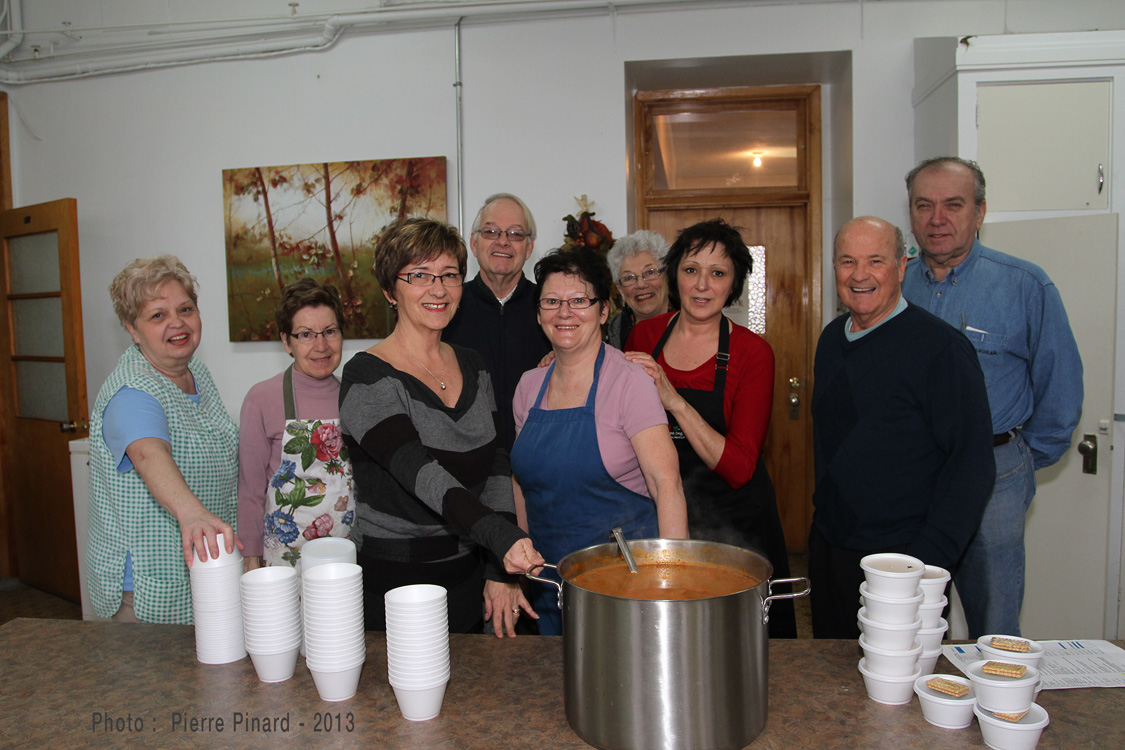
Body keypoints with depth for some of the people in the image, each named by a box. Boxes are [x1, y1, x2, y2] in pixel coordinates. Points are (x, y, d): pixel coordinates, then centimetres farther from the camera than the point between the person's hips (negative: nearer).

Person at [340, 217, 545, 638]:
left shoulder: (472, 367, 6)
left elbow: (495, 467, 2)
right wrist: (501, 538, -41)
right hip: (393, 592, -5)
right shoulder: (367, 378, -14)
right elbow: (422, 476, -28)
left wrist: (501, 573, -6)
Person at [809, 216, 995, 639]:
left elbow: (971, 464, -16)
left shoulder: (940, 346, -14)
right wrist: (823, 519, 13)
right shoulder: (832, 340, 7)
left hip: (900, 556, -6)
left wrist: (929, 560, -20)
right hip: (828, 549, 7)